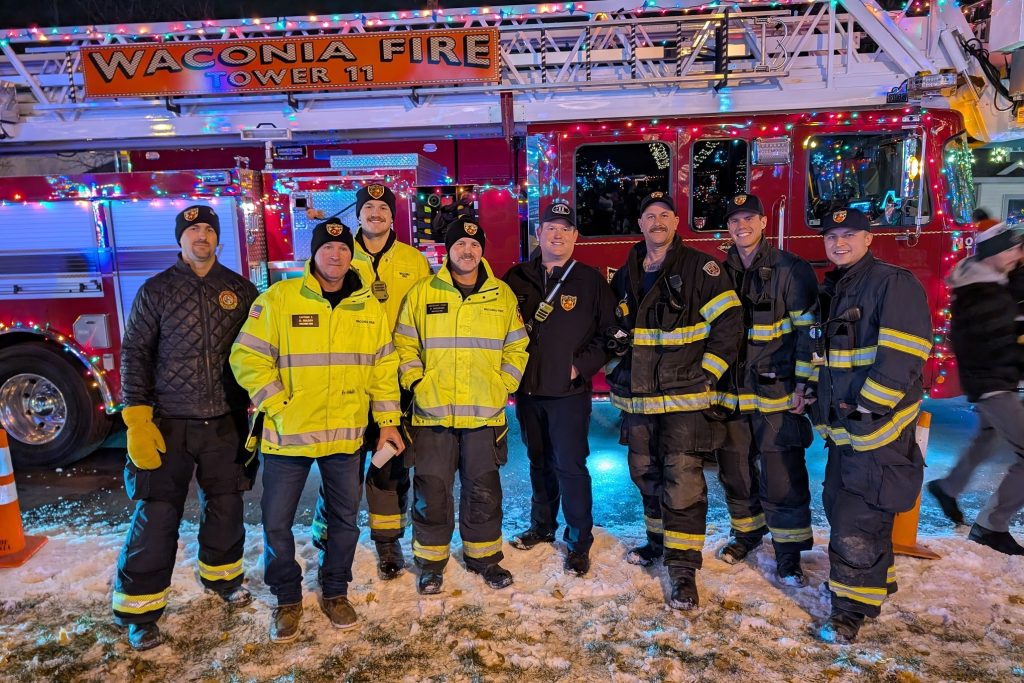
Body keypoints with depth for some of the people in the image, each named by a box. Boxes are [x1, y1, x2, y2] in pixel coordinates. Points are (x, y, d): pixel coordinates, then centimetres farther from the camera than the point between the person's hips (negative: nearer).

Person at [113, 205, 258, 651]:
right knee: (156, 516, 2)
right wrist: (137, 421, -10)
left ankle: (221, 574, 38)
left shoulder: (241, 290, 4)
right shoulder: (156, 291, 0)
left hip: (224, 425, 2)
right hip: (168, 424, -2)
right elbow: (134, 353, -2)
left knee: (225, 507, 13)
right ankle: (139, 606, 18)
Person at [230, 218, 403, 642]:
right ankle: (287, 599, 31)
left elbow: (384, 368, 7)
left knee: (345, 518, 14)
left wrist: (387, 422, 4)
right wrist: (279, 408, -14)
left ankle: (335, 592, 36)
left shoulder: (369, 307, 3)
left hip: (345, 435, 3)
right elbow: (248, 359, -8)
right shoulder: (278, 299, -7)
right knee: (277, 522, 9)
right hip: (287, 434, -2)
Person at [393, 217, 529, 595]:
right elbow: (404, 344, 6)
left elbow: (517, 347, 12)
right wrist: (416, 383, -5)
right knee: (431, 490, 6)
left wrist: (504, 385, 3)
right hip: (433, 412, -1)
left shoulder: (503, 295, 6)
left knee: (484, 489, 12)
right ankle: (431, 560, 23)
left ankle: (484, 555, 30)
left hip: (485, 414, 1)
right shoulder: (422, 293, 2)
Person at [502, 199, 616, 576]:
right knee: (540, 462, 18)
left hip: (569, 391, -3)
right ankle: (542, 526, 35)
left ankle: (579, 542, 13)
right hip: (528, 389, 4)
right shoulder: (517, 277, 5)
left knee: (571, 465, -1)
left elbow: (609, 333, -2)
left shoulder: (590, 280, -2)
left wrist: (581, 365, -9)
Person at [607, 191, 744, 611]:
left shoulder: (700, 268, -5)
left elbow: (729, 323, -8)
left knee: (683, 480, -8)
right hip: (637, 398, 6)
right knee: (645, 474, 17)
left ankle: (683, 567, 2)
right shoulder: (624, 276, 12)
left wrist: (706, 373, -11)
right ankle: (659, 540, 37)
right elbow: (614, 329, 25)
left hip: (684, 397, -6)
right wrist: (615, 357, 11)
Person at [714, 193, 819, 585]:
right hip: (731, 392, 5)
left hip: (776, 392, -4)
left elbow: (808, 329, -7)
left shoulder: (791, 270, -4)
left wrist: (802, 383, -12)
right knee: (735, 470, 14)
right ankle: (747, 532, 34)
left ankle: (789, 553, 14)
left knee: (782, 476, 0)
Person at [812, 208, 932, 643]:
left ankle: (852, 608, 9)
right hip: (844, 427, 9)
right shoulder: (833, 290, 16)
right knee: (839, 505, 18)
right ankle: (877, 582, 38)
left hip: (878, 427, -9)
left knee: (858, 523, -5)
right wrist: (822, 406, 19)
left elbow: (904, 354, -20)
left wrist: (867, 407, -20)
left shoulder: (894, 283, -11)